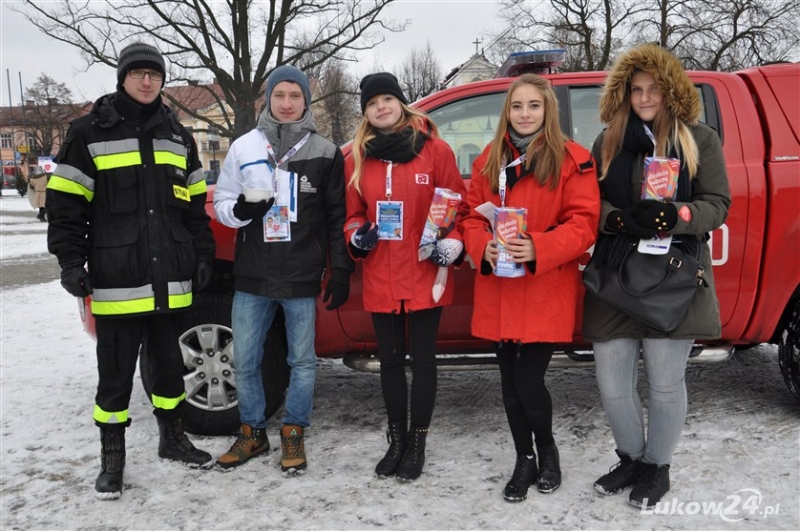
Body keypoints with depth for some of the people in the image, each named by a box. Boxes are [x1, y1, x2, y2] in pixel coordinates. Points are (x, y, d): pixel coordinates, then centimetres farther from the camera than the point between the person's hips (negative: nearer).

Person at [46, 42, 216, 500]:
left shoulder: (178, 136, 13)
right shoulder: (90, 132, -1)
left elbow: (196, 205, 16)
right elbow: (66, 205, -2)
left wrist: (203, 255, 9)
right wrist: (71, 261, -9)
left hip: (171, 281, 4)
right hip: (117, 282, -4)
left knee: (170, 364, 16)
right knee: (116, 374, 4)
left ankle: (173, 438, 33)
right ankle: (112, 458, 19)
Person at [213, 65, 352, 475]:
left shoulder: (325, 153, 3)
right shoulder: (244, 147, 6)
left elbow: (336, 217, 5)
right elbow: (221, 204, 10)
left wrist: (340, 271, 0)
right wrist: (240, 210, -13)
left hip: (302, 279, -1)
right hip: (252, 276, 2)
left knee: (302, 361, 7)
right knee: (245, 362, 8)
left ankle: (293, 434, 24)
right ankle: (252, 432, 26)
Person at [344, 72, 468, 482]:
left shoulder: (435, 150, -4)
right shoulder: (357, 158, 6)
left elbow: (458, 206, -1)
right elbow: (353, 214, 13)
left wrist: (453, 242, -16)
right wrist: (357, 237, -7)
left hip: (425, 276, -3)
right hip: (379, 279, 3)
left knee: (422, 359, 8)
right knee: (390, 360, 14)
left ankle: (417, 444, 22)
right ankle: (397, 441, 29)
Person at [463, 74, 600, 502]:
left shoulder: (573, 159, -4)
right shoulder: (489, 160, 9)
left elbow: (583, 223, -9)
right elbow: (473, 217, 9)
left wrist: (538, 248, -23)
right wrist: (483, 248, -12)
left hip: (546, 293, -4)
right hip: (499, 292, 4)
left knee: (528, 380, -6)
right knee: (510, 383, 11)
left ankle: (547, 450, 25)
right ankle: (524, 460, 32)